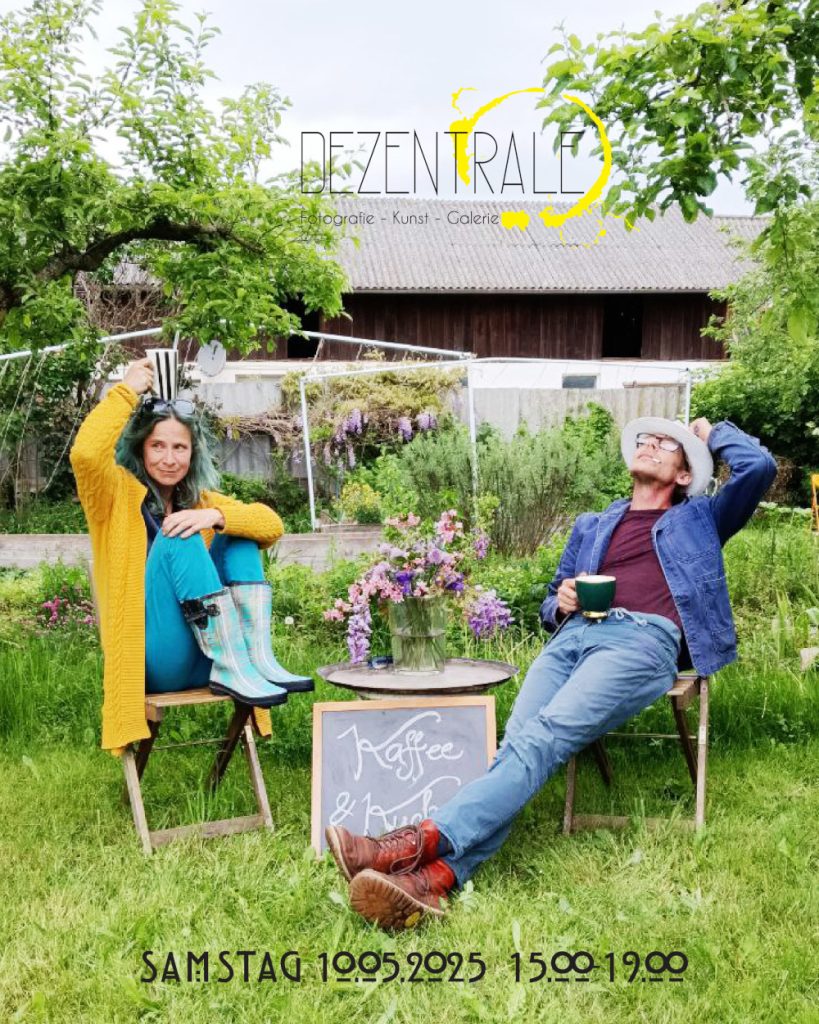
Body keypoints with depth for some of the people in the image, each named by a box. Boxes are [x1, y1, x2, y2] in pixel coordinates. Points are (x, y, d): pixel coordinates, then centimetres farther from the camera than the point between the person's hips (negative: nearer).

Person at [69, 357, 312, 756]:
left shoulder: (202, 499, 15)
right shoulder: (118, 494, 3)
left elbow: (271, 524, -1)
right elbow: (85, 453, -20)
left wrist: (217, 516, -19)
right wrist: (127, 391, -11)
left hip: (205, 655, 5)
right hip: (153, 663, -4)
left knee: (237, 533, -8)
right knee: (179, 539, -23)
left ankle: (256, 659, -24)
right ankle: (232, 669, -31)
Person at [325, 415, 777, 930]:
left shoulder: (698, 520, 26)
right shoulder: (591, 527, 35)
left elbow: (760, 467, 10)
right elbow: (550, 605, 35)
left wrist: (712, 433, 29)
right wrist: (560, 603, 10)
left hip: (645, 640, -4)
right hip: (575, 634, 4)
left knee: (542, 738, -28)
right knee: (515, 746, -23)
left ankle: (421, 841, -42)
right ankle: (434, 877, -40)